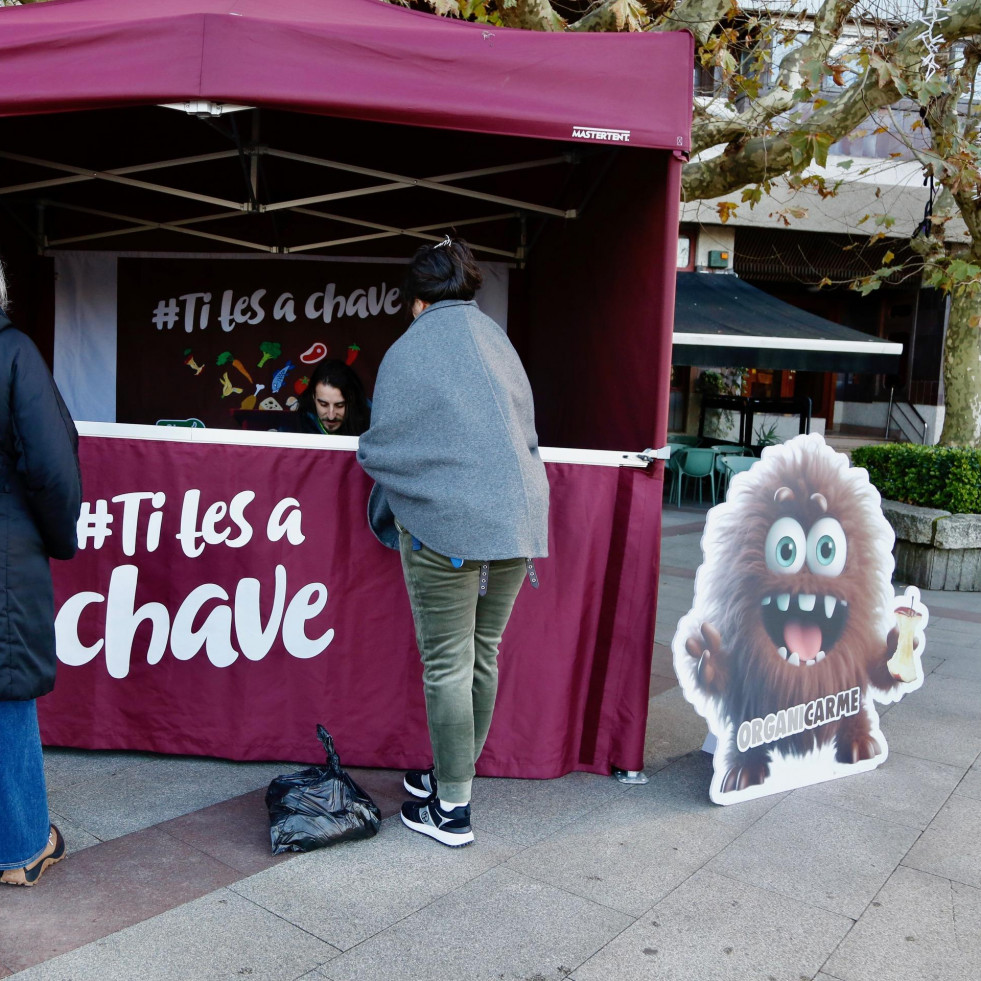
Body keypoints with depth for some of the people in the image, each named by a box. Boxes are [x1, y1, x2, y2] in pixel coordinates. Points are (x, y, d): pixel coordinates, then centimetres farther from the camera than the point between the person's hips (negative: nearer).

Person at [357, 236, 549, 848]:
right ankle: (456, 775, 31)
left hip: (444, 526, -6)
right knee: (483, 654, 15)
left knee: (447, 665, 2)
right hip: (516, 520, 6)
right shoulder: (499, 340, 11)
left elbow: (379, 450, -3)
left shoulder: (408, 351, -5)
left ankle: (452, 809, 12)